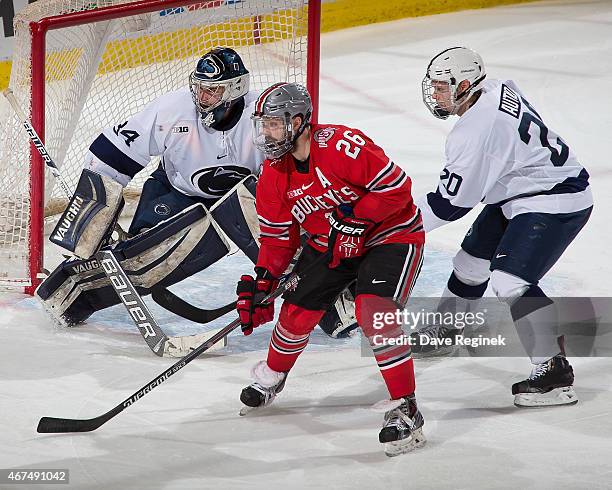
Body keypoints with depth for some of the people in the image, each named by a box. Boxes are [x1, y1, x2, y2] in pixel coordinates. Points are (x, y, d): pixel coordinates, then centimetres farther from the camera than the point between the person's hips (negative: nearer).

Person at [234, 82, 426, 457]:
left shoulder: (342, 145, -29)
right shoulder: (274, 173, -5)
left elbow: (397, 187, -25)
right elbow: (278, 235, 3)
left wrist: (355, 218, -28)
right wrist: (260, 285, -4)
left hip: (391, 234, -7)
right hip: (328, 243, 7)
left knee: (374, 311, -26)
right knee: (297, 311, 4)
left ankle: (405, 408, -19)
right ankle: (271, 377, 35)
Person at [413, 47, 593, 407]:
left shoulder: (475, 131, -27)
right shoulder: (501, 90, 0)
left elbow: (452, 201, -21)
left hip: (556, 204, -11)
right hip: (520, 195, 11)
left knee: (510, 280, -22)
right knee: (473, 259, 22)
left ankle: (554, 369, -21)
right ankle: (448, 328, 46)